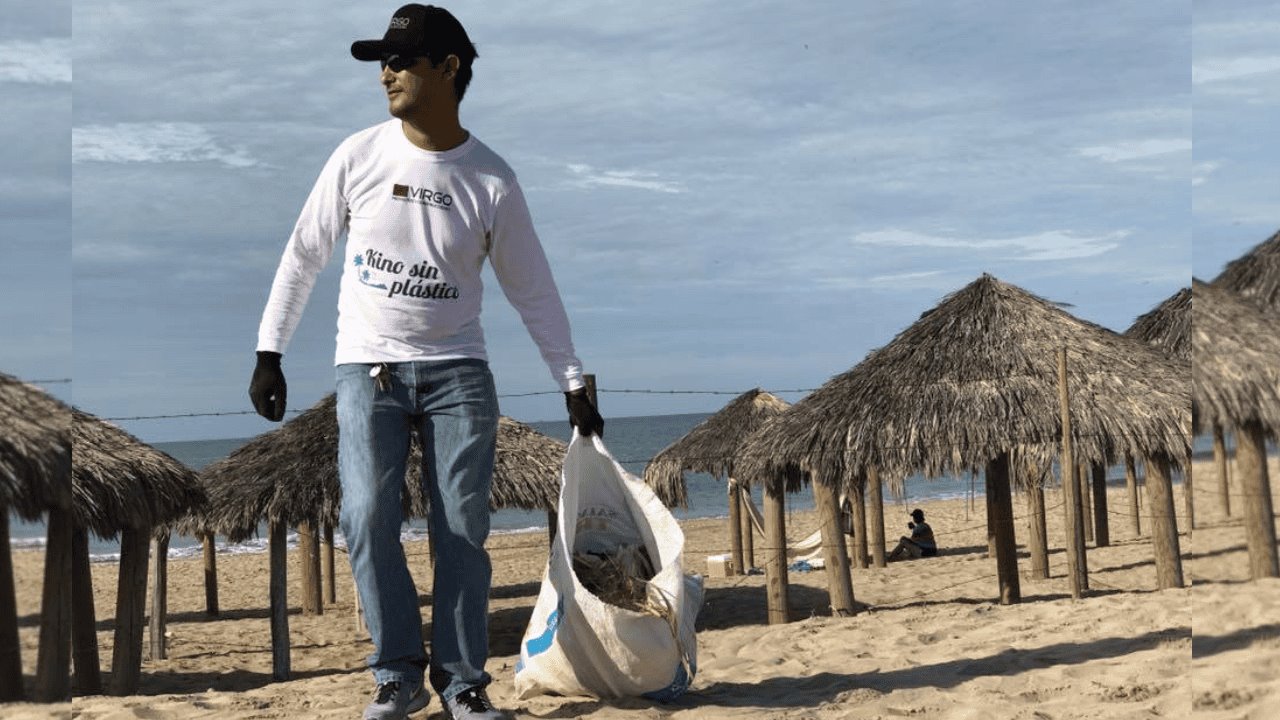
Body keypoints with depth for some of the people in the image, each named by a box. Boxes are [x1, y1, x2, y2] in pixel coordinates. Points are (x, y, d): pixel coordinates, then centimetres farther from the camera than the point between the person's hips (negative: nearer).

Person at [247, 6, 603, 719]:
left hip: (457, 371, 0)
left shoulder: (492, 180, -2)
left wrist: (574, 384, 3)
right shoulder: (358, 156, -1)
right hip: (367, 367, 0)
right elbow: (304, 255, 7)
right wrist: (270, 354, 3)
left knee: (464, 527, -5)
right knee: (369, 516, -12)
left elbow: (534, 290, 5)